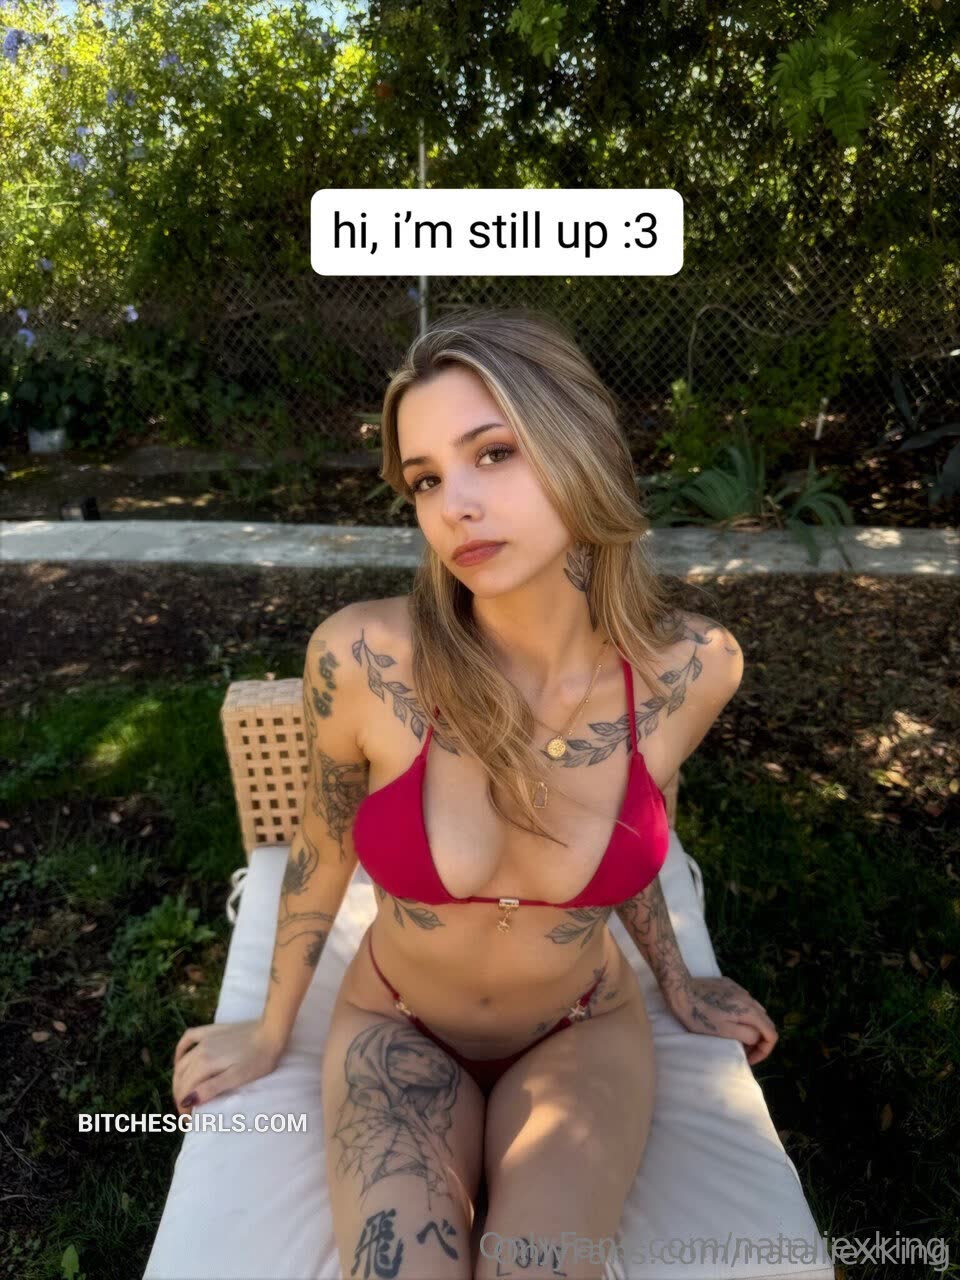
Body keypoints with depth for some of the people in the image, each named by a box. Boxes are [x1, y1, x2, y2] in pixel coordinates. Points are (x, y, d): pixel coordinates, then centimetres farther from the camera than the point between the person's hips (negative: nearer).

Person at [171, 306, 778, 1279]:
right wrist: (271, 1033, 8)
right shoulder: (362, 657, -27)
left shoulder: (689, 670, -21)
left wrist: (674, 983, 16)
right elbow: (323, 845, -7)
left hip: (581, 1032, 2)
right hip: (396, 1027, -1)